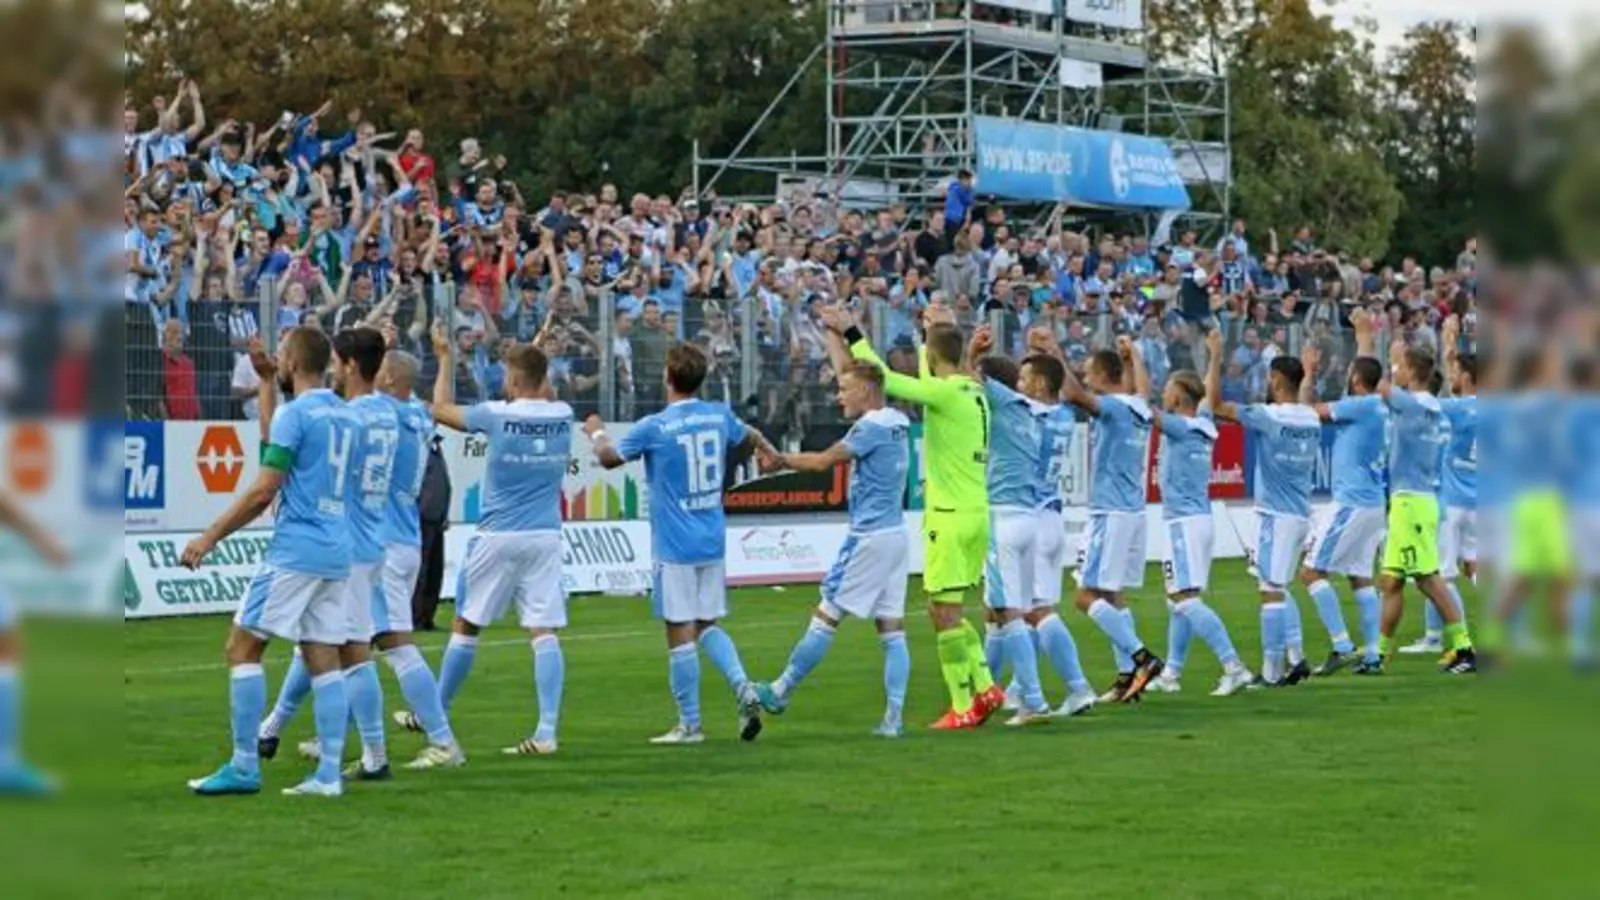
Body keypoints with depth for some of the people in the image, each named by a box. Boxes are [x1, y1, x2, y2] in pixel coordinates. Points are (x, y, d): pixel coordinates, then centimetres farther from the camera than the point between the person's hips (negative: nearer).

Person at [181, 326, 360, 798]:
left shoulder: (295, 414, -10)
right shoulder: (346, 415, 14)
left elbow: (263, 492, -13)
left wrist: (210, 537, -8)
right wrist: (267, 383, 34)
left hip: (295, 551, -8)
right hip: (336, 553, 8)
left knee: (243, 647, -1)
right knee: (324, 660, 6)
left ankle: (245, 766, -3)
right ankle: (329, 773, 0)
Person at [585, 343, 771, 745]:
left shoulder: (653, 427, -13)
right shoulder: (720, 416, 2)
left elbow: (609, 458, 3)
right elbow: (748, 440, 25)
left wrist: (596, 433, 25)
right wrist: (769, 451, 49)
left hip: (674, 546, -5)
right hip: (712, 542, 5)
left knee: (680, 631, 0)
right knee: (708, 624, 17)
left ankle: (690, 724, 4)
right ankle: (743, 687, -4)